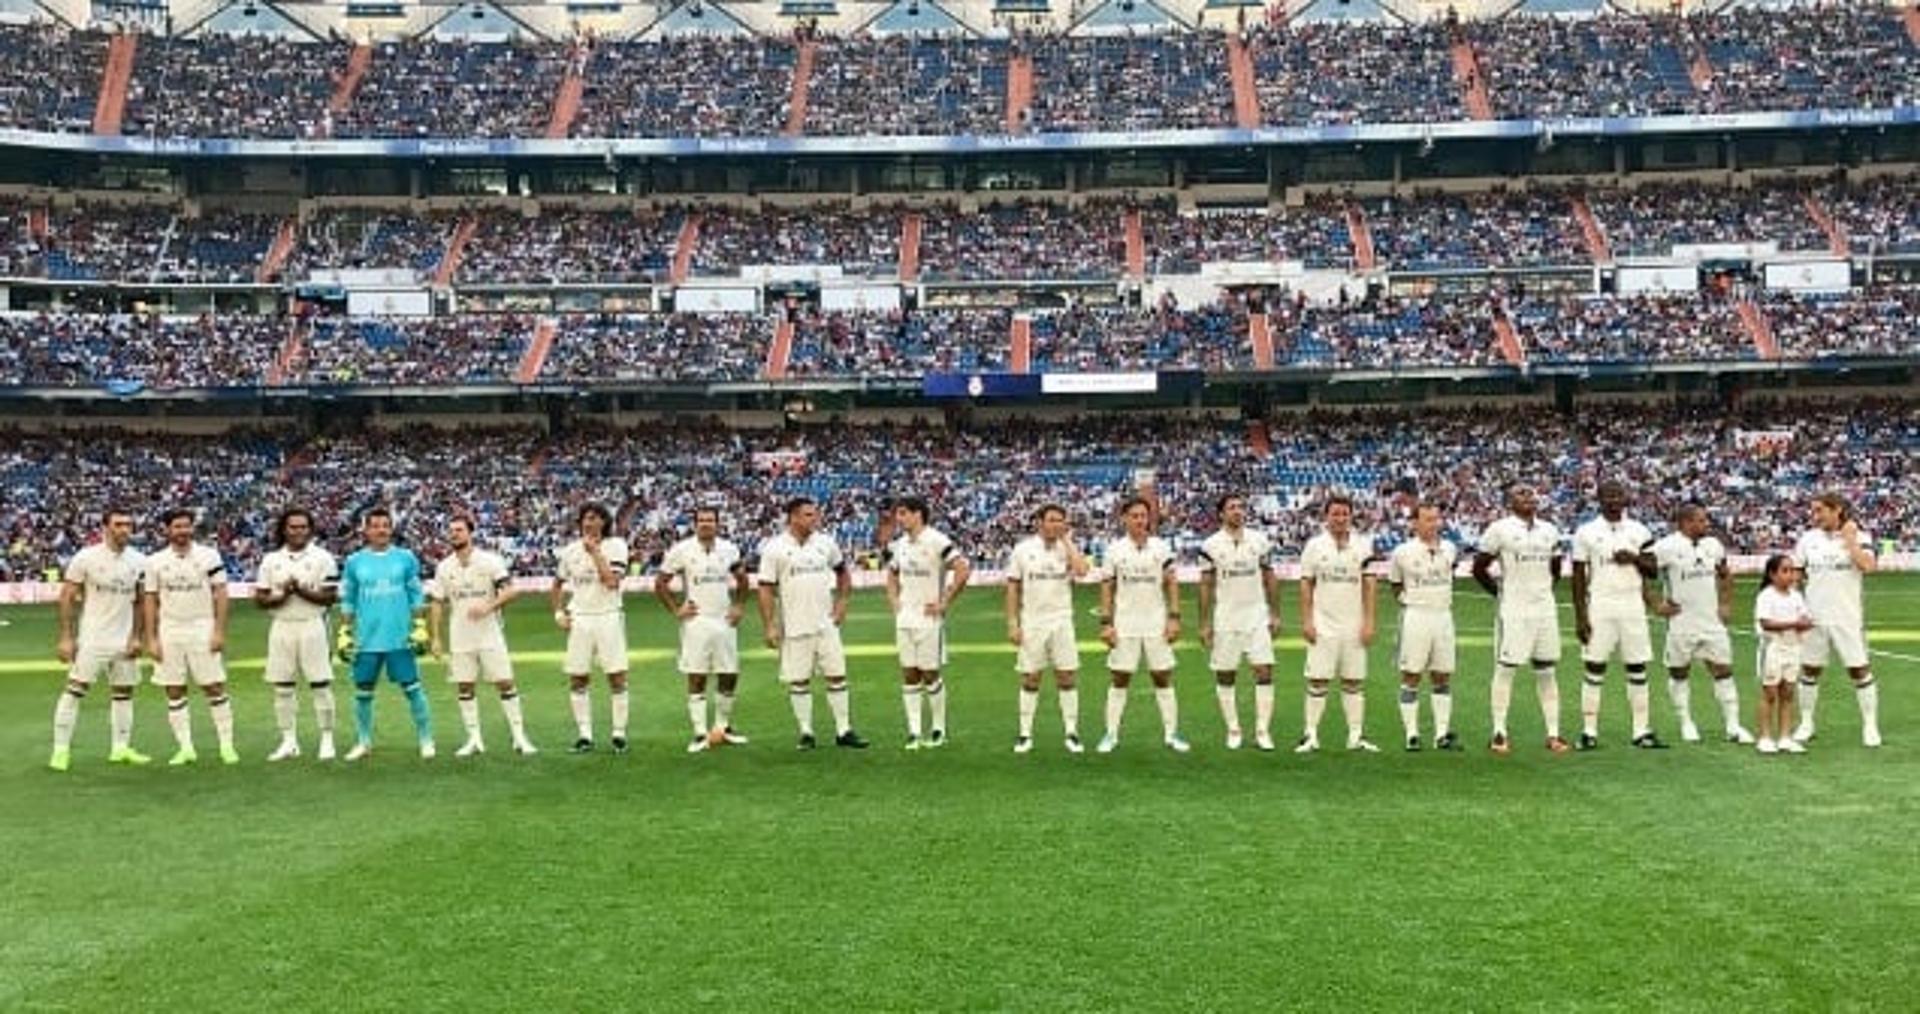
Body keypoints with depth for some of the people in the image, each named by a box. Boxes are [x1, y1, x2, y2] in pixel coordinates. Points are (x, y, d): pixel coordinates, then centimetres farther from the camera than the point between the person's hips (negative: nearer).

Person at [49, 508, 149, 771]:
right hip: (91, 638, -4)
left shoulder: (139, 561, 3)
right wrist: (66, 637, -10)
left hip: (124, 640, 5)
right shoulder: (86, 558, -8)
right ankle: (61, 749, 0)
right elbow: (67, 597, -5)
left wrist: (136, 637, 3)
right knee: (75, 689, -7)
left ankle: (120, 748, 18)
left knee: (124, 692, 9)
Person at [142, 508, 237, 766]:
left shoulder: (209, 556, -1)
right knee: (174, 692, 4)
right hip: (169, 631, 2)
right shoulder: (155, 562, 4)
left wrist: (219, 631, -9)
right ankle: (186, 748, 12)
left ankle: (227, 745, 4)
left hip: (202, 629, -2)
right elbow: (150, 601, 6)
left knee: (215, 688, -2)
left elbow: (220, 594, -2)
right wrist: (151, 639, 0)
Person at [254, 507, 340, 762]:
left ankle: (327, 740, 4)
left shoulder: (322, 558, 1)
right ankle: (289, 741, 14)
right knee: (282, 688, 6)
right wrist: (282, 595, -11)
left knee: (320, 685, -3)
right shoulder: (271, 560, 10)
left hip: (311, 626, -3)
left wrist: (301, 590, -16)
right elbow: (260, 598, 7)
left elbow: (330, 597, -5)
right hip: (281, 627, 3)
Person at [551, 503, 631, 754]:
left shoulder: (615, 545, -4)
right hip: (579, 619, 4)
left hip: (608, 617, -3)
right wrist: (558, 612, 9)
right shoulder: (570, 550, 7)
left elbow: (612, 582, -17)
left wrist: (595, 552, -15)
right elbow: (558, 583, 21)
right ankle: (585, 734, 13)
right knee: (577, 679, 4)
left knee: (617, 677, -3)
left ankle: (619, 733, 7)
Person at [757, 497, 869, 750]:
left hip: (826, 624, 3)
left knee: (837, 675, 3)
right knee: (799, 681, 4)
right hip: (794, 627, -3)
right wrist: (769, 627, -11)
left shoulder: (826, 543, 5)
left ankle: (843, 731, 11)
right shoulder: (775, 548, -6)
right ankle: (806, 732, 16)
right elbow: (766, 590, -6)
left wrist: (842, 602, 9)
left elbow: (843, 573, 21)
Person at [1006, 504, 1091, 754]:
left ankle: (1071, 732, 9)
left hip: (1061, 621, 1)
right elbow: (1013, 588, 2)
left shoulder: (1068, 548, 3)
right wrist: (1012, 624, -3)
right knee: (1030, 679, 4)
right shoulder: (1023, 549, 0)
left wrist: (1067, 541, -10)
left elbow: (1081, 571, -18)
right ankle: (1025, 734, 12)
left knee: (1068, 676, 0)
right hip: (1032, 623, -1)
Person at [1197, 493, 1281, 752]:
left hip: (1257, 617, 1)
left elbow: (1270, 578, 8)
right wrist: (1204, 623, -3)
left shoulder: (1260, 540, 3)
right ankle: (1233, 730, 16)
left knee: (1264, 671, -6)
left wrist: (1275, 614, 4)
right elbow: (1206, 586, -1)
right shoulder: (1211, 545, -3)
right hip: (1225, 620, -1)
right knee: (1225, 676, 4)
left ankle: (1262, 730, 1)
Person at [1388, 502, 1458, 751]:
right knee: (1411, 676, 0)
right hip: (1415, 616, -4)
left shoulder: (1449, 549, 5)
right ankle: (1412, 735, 5)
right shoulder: (1403, 552, -6)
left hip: (1443, 615, 4)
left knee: (1442, 677, 6)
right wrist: (1408, 600, 2)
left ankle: (1442, 734, 12)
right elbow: (1395, 584, 8)